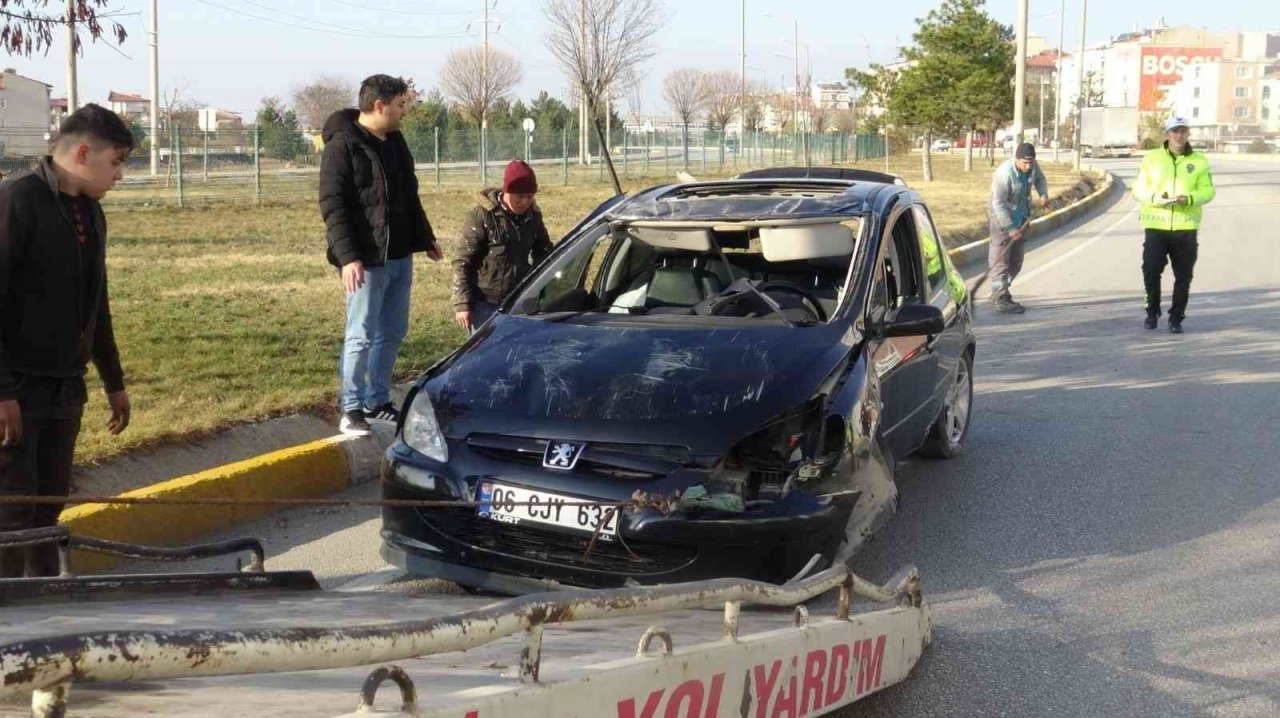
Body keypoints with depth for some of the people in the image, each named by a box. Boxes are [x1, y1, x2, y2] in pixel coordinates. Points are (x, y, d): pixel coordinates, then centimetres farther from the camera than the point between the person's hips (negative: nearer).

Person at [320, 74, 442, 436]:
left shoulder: (395, 142, 13)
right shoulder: (342, 146, -11)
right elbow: (332, 205, -16)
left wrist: (426, 238, 23)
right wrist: (347, 256, -24)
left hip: (399, 256, 8)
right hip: (365, 260, -8)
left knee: (393, 332, 12)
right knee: (362, 334, -3)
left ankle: (377, 401, 23)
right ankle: (351, 408, 8)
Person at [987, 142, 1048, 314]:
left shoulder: (1032, 166, -8)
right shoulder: (1004, 173, -28)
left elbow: (1039, 178, 16)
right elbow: (998, 204, -26)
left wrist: (1043, 194, -4)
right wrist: (1010, 228, -26)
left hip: (1021, 219, 8)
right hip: (1002, 219, -8)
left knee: (1016, 261, 13)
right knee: (1001, 260, -5)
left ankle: (999, 294, 25)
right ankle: (1001, 301, -3)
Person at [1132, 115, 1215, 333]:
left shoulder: (1199, 161, 6)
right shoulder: (1151, 159, 4)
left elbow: (1208, 190, 4)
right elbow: (1138, 190, 3)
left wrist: (1189, 199, -16)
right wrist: (1156, 198, -17)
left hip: (1186, 228, 1)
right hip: (1156, 226, -1)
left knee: (1183, 276, 5)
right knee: (1151, 270, -7)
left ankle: (1176, 318, 19)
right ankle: (1153, 311, 15)